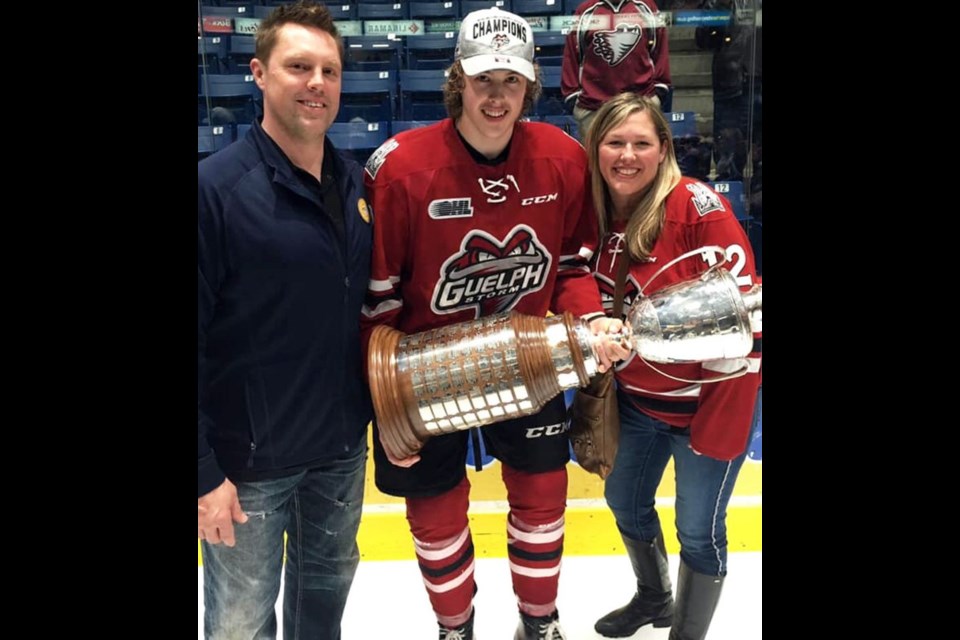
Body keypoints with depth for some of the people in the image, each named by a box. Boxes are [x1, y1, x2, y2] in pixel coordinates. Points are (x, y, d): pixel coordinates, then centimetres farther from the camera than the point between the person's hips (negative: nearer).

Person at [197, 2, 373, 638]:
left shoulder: (359, 185, 1)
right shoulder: (216, 186, -17)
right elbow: (193, 341, -17)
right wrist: (203, 471, -15)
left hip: (344, 445, 5)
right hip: (248, 459, -5)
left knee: (328, 580, 25)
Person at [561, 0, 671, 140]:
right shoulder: (585, 12, 8)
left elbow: (660, 51, 12)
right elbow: (572, 56, 9)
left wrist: (659, 92, 5)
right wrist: (573, 97, 3)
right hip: (592, 108, 0)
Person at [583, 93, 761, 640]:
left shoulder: (697, 205, -21)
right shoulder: (597, 214, -2)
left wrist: (721, 417, -21)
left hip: (707, 400, -6)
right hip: (636, 400, 7)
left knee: (699, 530, 8)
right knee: (624, 501, 22)